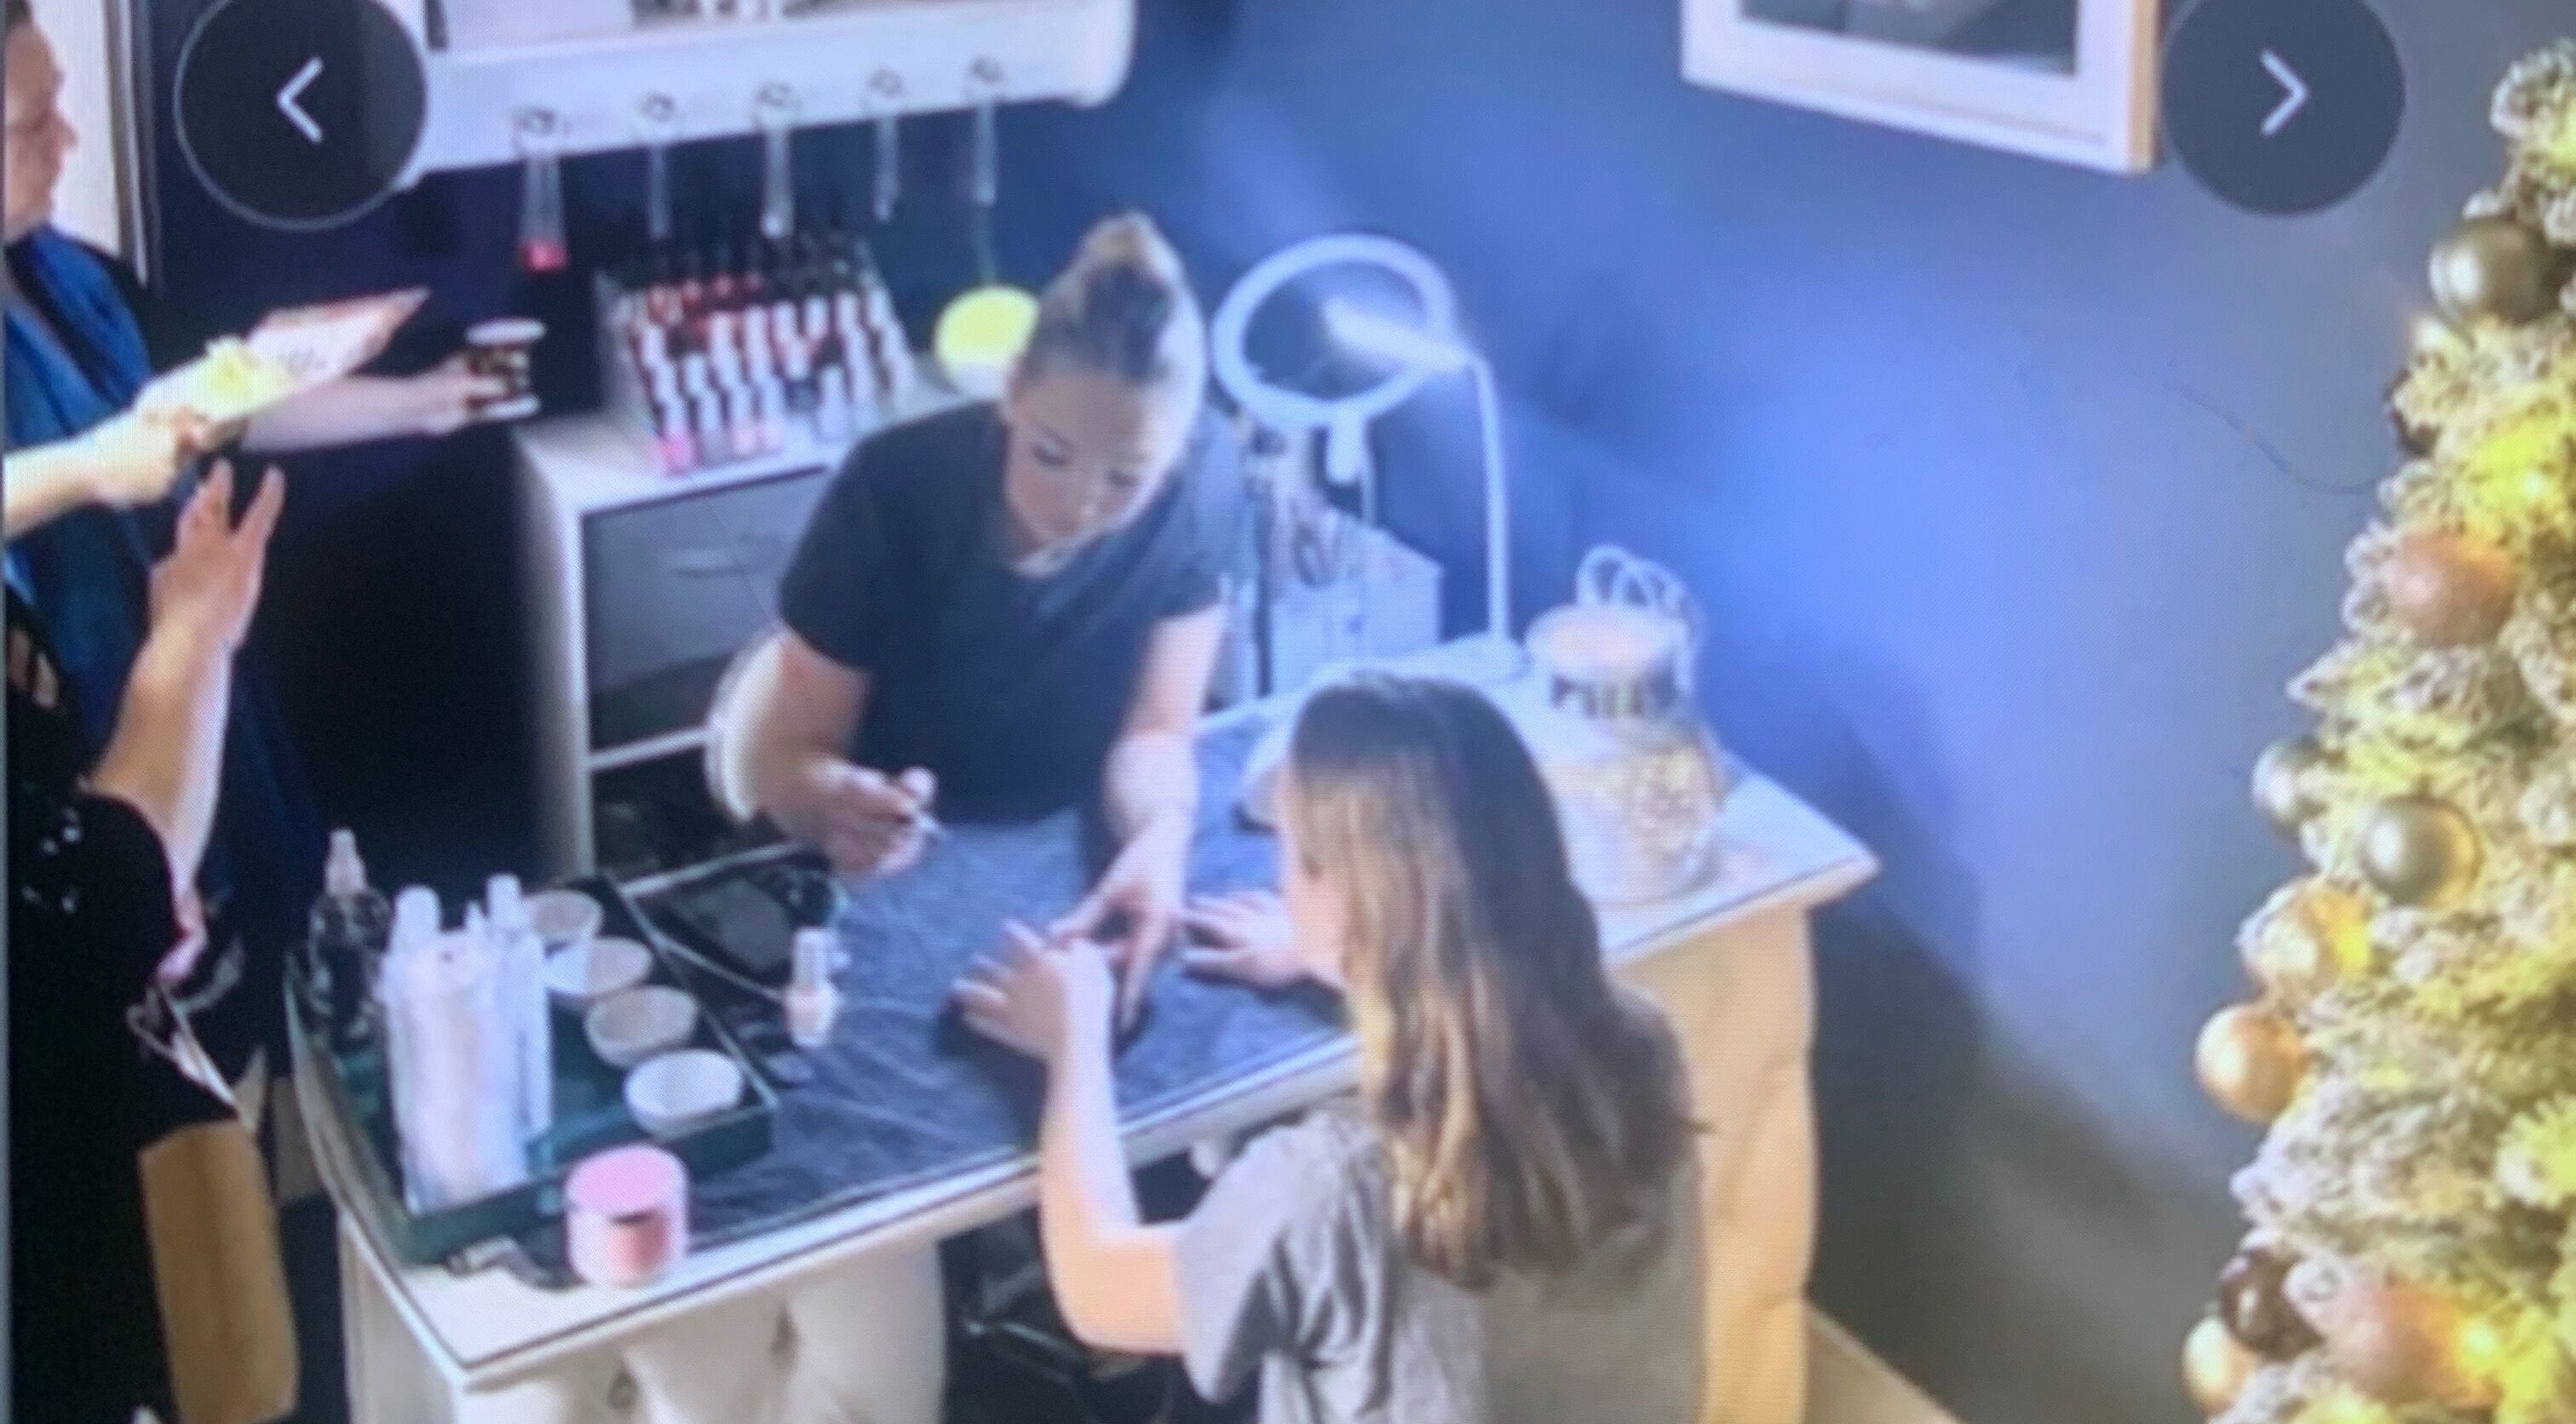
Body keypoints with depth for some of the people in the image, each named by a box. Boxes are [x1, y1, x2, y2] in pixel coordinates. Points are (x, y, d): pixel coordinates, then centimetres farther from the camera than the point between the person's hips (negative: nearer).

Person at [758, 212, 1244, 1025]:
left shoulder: (1204, 480, -20)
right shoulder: (892, 492, -25)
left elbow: (1154, 732, -13)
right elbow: (787, 754, -19)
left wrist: (1161, 841, -36)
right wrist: (839, 803, -43)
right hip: (885, 879, -4)